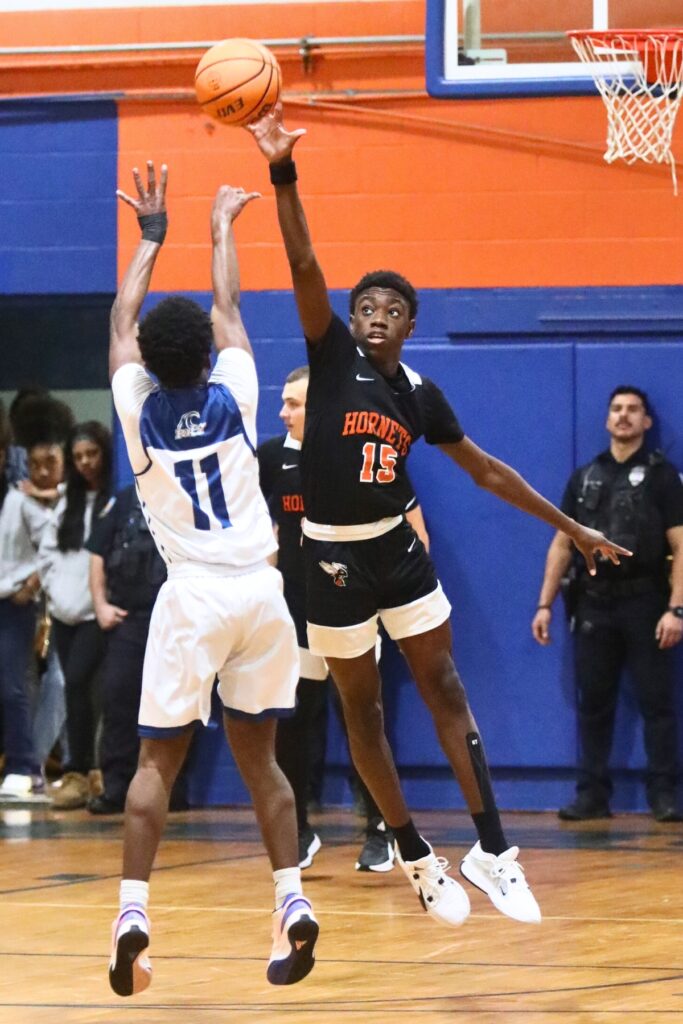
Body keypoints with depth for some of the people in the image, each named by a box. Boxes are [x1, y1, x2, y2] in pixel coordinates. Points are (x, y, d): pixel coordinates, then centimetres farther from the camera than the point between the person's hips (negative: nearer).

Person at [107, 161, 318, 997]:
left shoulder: (139, 408, -2)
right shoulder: (233, 396, 1)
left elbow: (121, 320, 14)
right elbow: (227, 310, 18)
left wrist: (151, 238, 26)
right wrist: (220, 229, 30)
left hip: (193, 596, -2)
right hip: (261, 590, 2)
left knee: (158, 760, 4)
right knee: (257, 756, 12)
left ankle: (132, 911, -11)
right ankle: (292, 902, -1)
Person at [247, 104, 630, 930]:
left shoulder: (420, 394, 3)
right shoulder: (332, 356, -7)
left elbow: (487, 471, 12)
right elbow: (303, 266, -21)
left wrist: (572, 529, 13)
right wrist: (283, 174, -34)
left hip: (399, 549, 3)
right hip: (335, 557, -3)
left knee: (444, 685, -1)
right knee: (361, 707, 4)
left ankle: (490, 847, 1)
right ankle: (416, 859, 15)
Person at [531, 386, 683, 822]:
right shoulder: (584, 478, 13)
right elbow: (562, 545, 14)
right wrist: (545, 605, 6)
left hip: (644, 603, -4)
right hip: (594, 605, 4)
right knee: (594, 704, 5)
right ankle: (593, 794, 9)